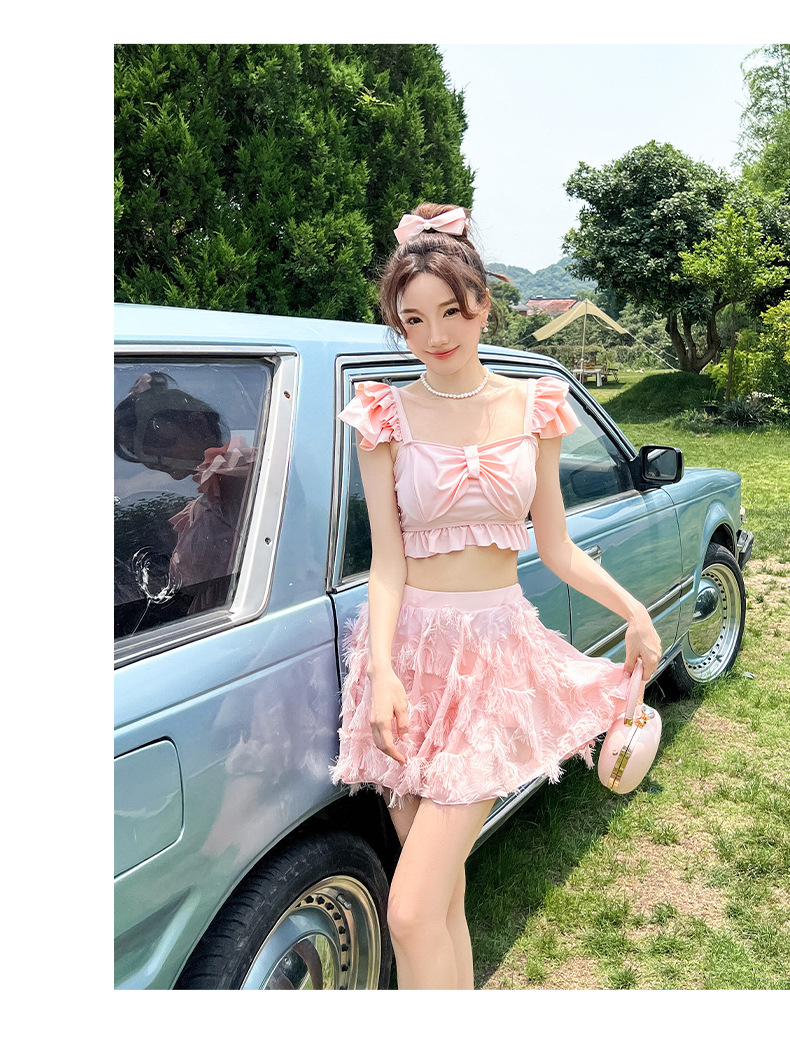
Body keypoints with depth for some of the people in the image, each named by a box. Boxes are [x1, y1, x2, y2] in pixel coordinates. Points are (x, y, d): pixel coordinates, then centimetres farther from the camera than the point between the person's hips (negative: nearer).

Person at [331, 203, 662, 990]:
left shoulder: (533, 409, 4)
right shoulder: (386, 416, 0)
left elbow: (556, 548, 11)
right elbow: (387, 561, -4)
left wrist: (634, 611, 6)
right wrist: (382, 669, -16)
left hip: (497, 649, 0)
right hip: (412, 647, 1)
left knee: (413, 914, -9)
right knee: (441, 896, 11)